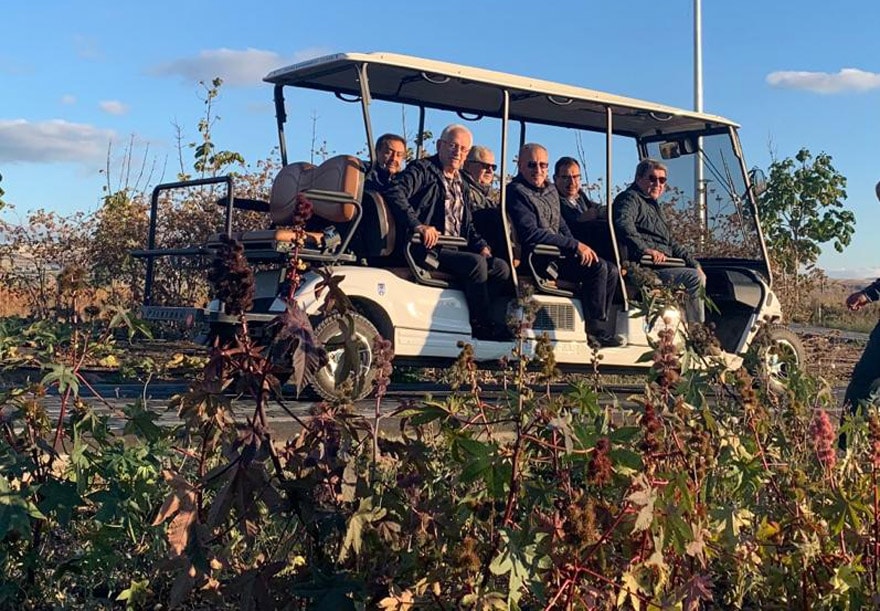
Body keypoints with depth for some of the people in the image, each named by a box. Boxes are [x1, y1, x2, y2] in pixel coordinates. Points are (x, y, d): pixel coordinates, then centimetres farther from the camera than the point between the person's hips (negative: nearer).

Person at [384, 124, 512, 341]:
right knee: (475, 263, -28)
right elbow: (395, 193, -18)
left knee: (501, 268, -8)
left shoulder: (460, 184, 25)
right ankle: (483, 326, -17)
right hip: (428, 249, -8)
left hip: (454, 250, 8)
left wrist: (481, 246, 8)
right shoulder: (423, 169, 0)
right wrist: (418, 225, -29)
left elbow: (467, 225, 29)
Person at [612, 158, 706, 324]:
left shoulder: (653, 206, 28)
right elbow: (623, 223, -26)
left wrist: (693, 262, 19)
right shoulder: (630, 198, -3)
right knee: (694, 278, -19)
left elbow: (671, 243, 31)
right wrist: (645, 249, -35)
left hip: (661, 264, 11)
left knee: (699, 274, 11)